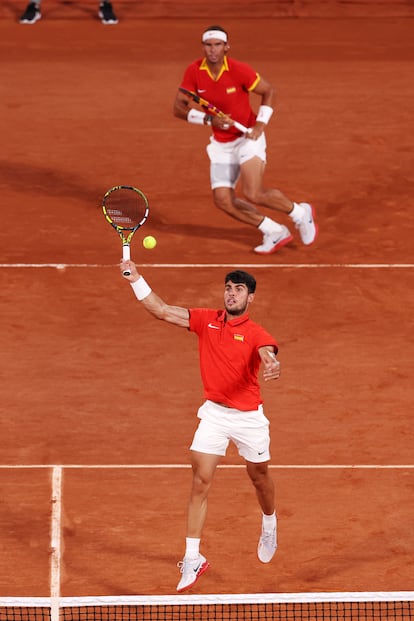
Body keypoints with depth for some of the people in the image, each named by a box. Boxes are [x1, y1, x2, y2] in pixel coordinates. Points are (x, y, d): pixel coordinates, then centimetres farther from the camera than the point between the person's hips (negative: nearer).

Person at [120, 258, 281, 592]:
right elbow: (162, 311, -3)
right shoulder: (207, 320, -2)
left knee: (259, 476, 18)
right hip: (214, 413, 2)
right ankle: (193, 558, -6)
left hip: (249, 415, -2)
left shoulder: (256, 333, -13)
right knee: (200, 481, -7)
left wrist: (272, 365, -59)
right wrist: (135, 278, -12)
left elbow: (268, 354, -35)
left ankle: (270, 525, 50)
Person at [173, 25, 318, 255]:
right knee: (222, 200, -3)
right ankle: (274, 232, 14)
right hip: (221, 144, 5)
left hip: (248, 137, -5)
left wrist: (260, 124, -17)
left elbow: (268, 91, -6)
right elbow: (179, 108, -6)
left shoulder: (238, 70, -20)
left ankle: (300, 213, 6)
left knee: (253, 194, -21)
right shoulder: (194, 71, -10)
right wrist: (209, 119, -20)